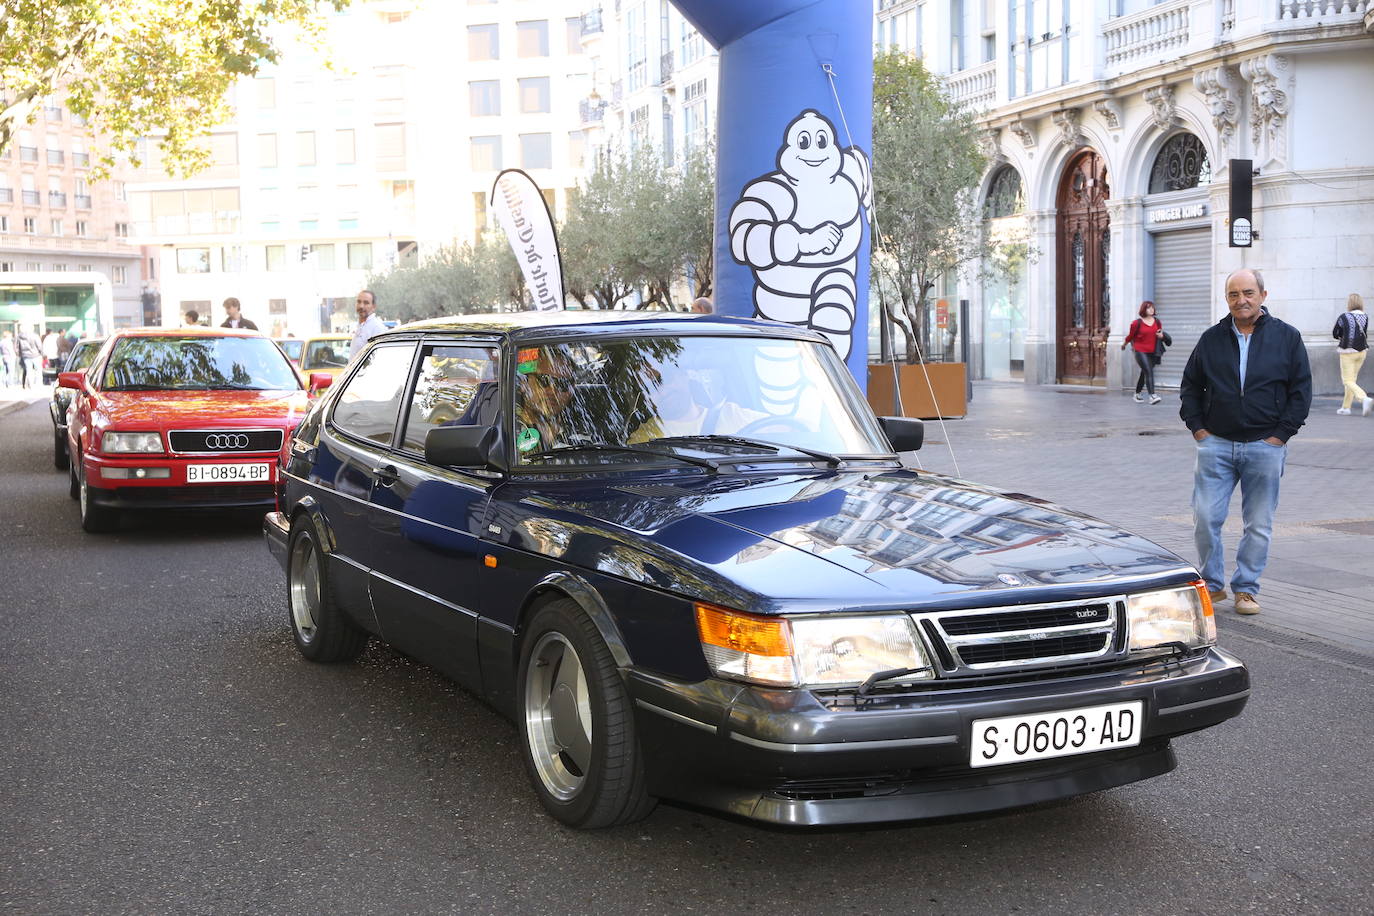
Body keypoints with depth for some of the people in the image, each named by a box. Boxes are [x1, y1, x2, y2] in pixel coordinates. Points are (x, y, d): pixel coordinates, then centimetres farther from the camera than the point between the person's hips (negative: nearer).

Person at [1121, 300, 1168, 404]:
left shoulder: (1157, 322, 8)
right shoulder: (1137, 323, -6)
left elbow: (1161, 333, 20)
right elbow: (1130, 336, 8)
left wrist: (1162, 336, -2)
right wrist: (1124, 344, 19)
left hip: (1152, 353, 5)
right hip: (1140, 352, -5)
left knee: (1144, 374, 16)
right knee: (1149, 372, -19)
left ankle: (1137, 394, 33)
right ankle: (1152, 396, -26)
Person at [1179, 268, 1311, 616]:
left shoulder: (1287, 337, 2)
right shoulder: (1212, 339, 7)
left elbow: (1301, 391, 3)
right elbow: (1190, 387, 14)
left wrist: (1280, 434, -4)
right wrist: (1198, 428, 3)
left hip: (1265, 447, -1)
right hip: (1216, 444, 1)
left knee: (1258, 525, 5)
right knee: (1205, 518, -3)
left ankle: (1246, 588, 17)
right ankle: (1211, 584, 12)